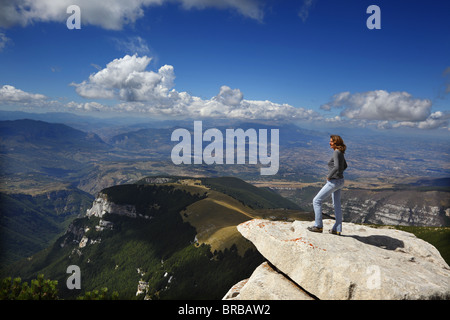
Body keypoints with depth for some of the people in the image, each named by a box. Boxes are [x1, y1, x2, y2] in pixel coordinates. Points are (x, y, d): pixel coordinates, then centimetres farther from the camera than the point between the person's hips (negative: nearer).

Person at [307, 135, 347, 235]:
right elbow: (345, 166, 25)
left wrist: (329, 176, -18)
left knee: (316, 201, -3)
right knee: (336, 205, 13)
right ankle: (337, 229, 19)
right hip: (339, 181, 10)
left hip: (334, 182, -10)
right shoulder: (340, 153, 11)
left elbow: (336, 167, -32)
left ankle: (318, 226, 0)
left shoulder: (336, 153, -18)